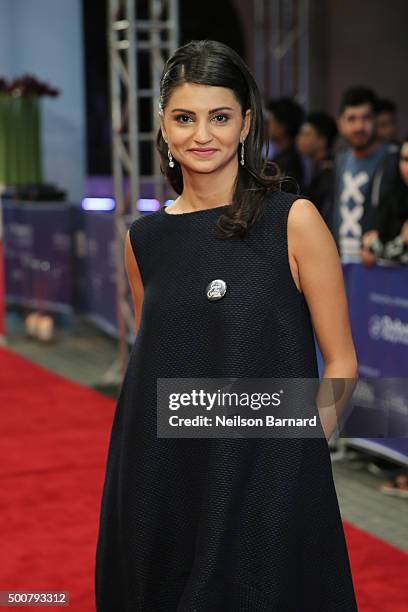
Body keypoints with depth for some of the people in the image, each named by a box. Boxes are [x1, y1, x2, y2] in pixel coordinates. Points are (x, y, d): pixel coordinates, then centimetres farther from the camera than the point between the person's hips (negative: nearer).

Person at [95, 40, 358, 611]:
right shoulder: (145, 237, 6)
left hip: (267, 483, -3)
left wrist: (295, 457, -10)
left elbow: (340, 362, -3)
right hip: (159, 481, 4)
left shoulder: (294, 220, -6)